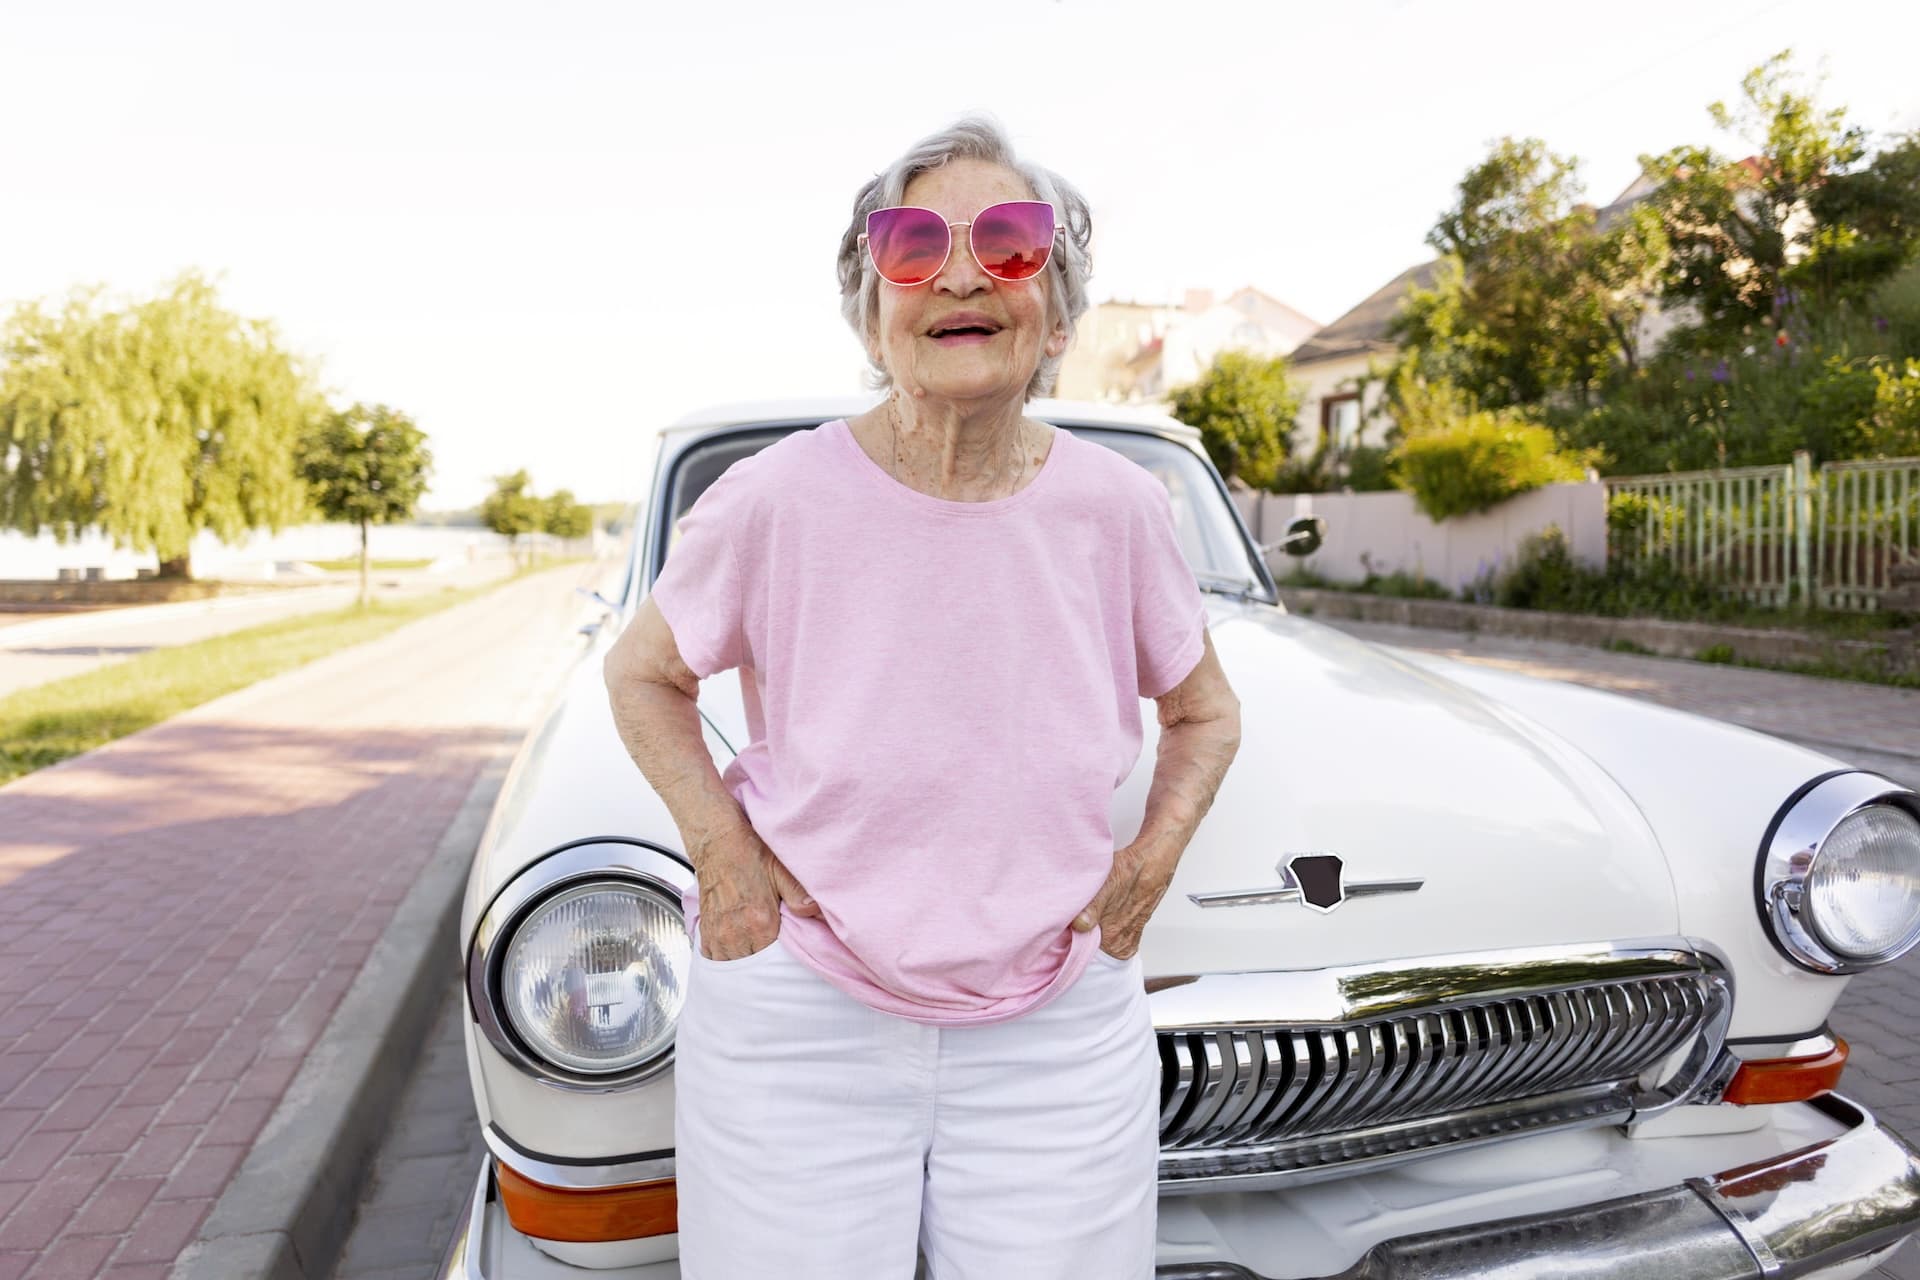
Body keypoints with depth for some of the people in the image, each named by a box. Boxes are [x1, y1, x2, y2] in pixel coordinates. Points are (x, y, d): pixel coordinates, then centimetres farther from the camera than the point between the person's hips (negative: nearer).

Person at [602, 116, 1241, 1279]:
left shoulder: (1118, 506, -6)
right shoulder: (776, 501, -12)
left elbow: (1207, 713, 11)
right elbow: (643, 675, 5)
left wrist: (1154, 859, -4)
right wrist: (721, 851, -8)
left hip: (1060, 1038, 2)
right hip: (799, 1024, -1)